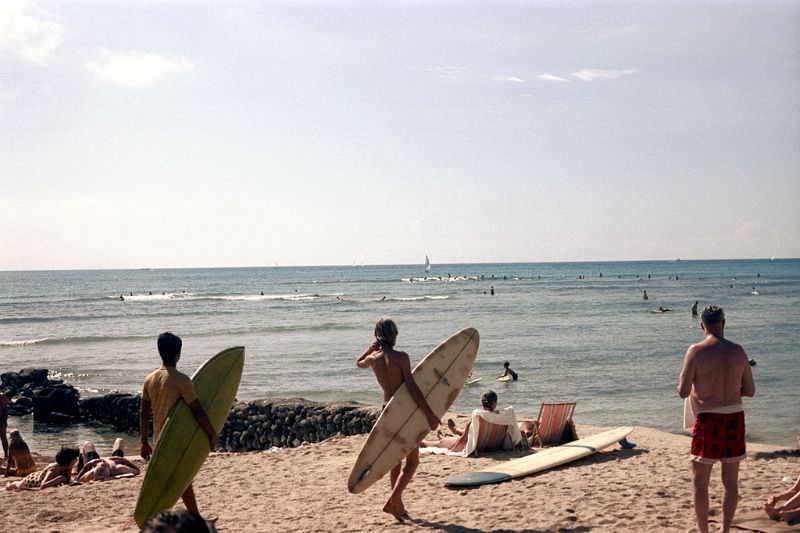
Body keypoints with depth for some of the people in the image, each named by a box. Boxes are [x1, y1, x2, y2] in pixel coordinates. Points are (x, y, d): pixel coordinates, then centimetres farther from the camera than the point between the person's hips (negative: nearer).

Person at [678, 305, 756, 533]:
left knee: (700, 481, 8)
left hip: (708, 420, -4)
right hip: (734, 418, 4)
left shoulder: (696, 351, -12)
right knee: (730, 481, 13)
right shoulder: (738, 351, 0)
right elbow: (750, 391, 6)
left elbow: (683, 392, -12)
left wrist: (696, 383, 10)